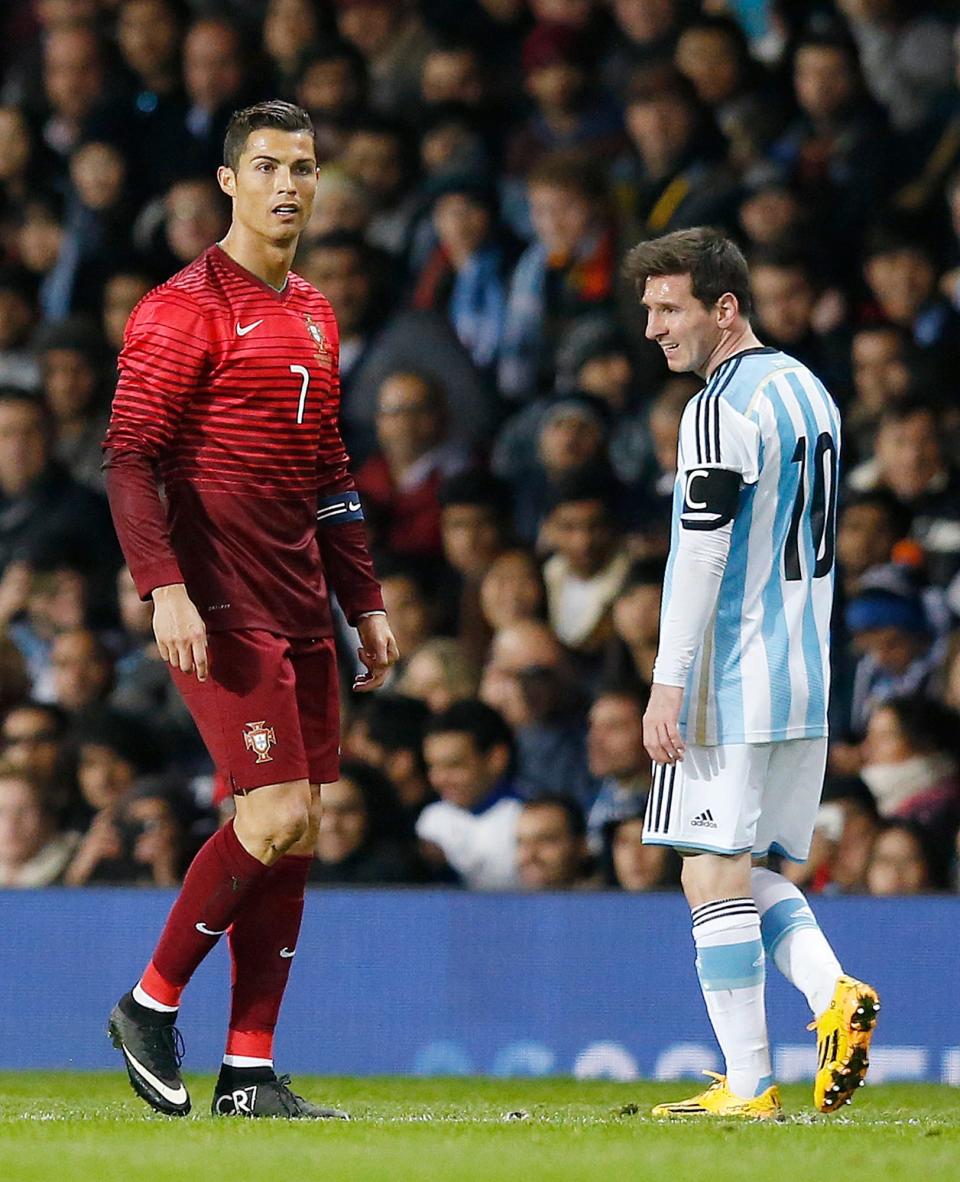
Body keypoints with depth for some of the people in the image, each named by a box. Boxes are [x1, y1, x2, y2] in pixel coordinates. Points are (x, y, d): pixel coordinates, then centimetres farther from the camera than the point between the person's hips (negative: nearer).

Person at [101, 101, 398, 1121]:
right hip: (223, 612, -8)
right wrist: (166, 588, -23)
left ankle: (249, 1073, 6)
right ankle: (150, 1004, 3)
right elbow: (128, 460, -13)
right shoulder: (185, 309, -7)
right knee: (274, 816, -15)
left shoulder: (313, 314, 17)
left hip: (301, 609, 8)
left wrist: (365, 604, 19)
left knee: (300, 833, 4)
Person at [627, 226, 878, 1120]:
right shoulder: (808, 391, 15)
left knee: (715, 874, -4)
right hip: (804, 680, 9)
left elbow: (700, 553, -19)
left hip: (728, 683, -9)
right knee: (754, 871, 17)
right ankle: (833, 995, -5)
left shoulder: (722, 409, -14)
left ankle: (748, 1084, -5)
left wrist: (668, 685, -18)